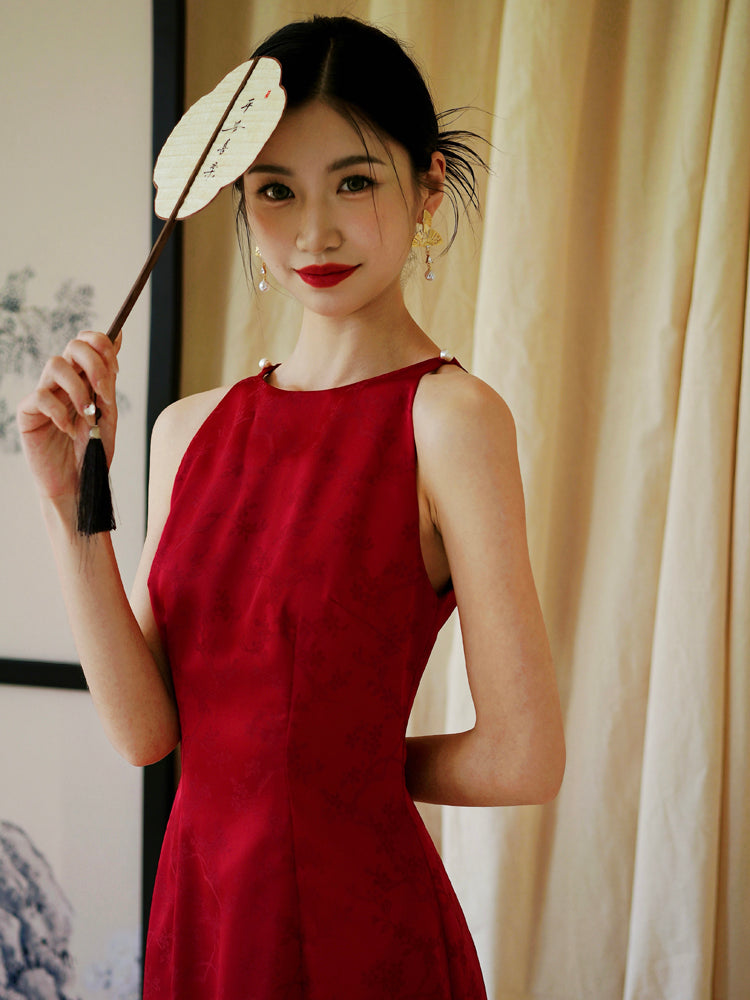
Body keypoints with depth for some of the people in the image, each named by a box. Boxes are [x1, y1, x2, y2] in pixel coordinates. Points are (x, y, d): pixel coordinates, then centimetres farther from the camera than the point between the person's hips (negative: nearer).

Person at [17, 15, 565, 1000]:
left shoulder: (448, 417, -15)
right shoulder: (191, 429, 3)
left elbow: (522, 758, -16)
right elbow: (146, 728, -2)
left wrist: (353, 764, 0)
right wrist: (71, 502, -9)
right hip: (197, 900, 6)